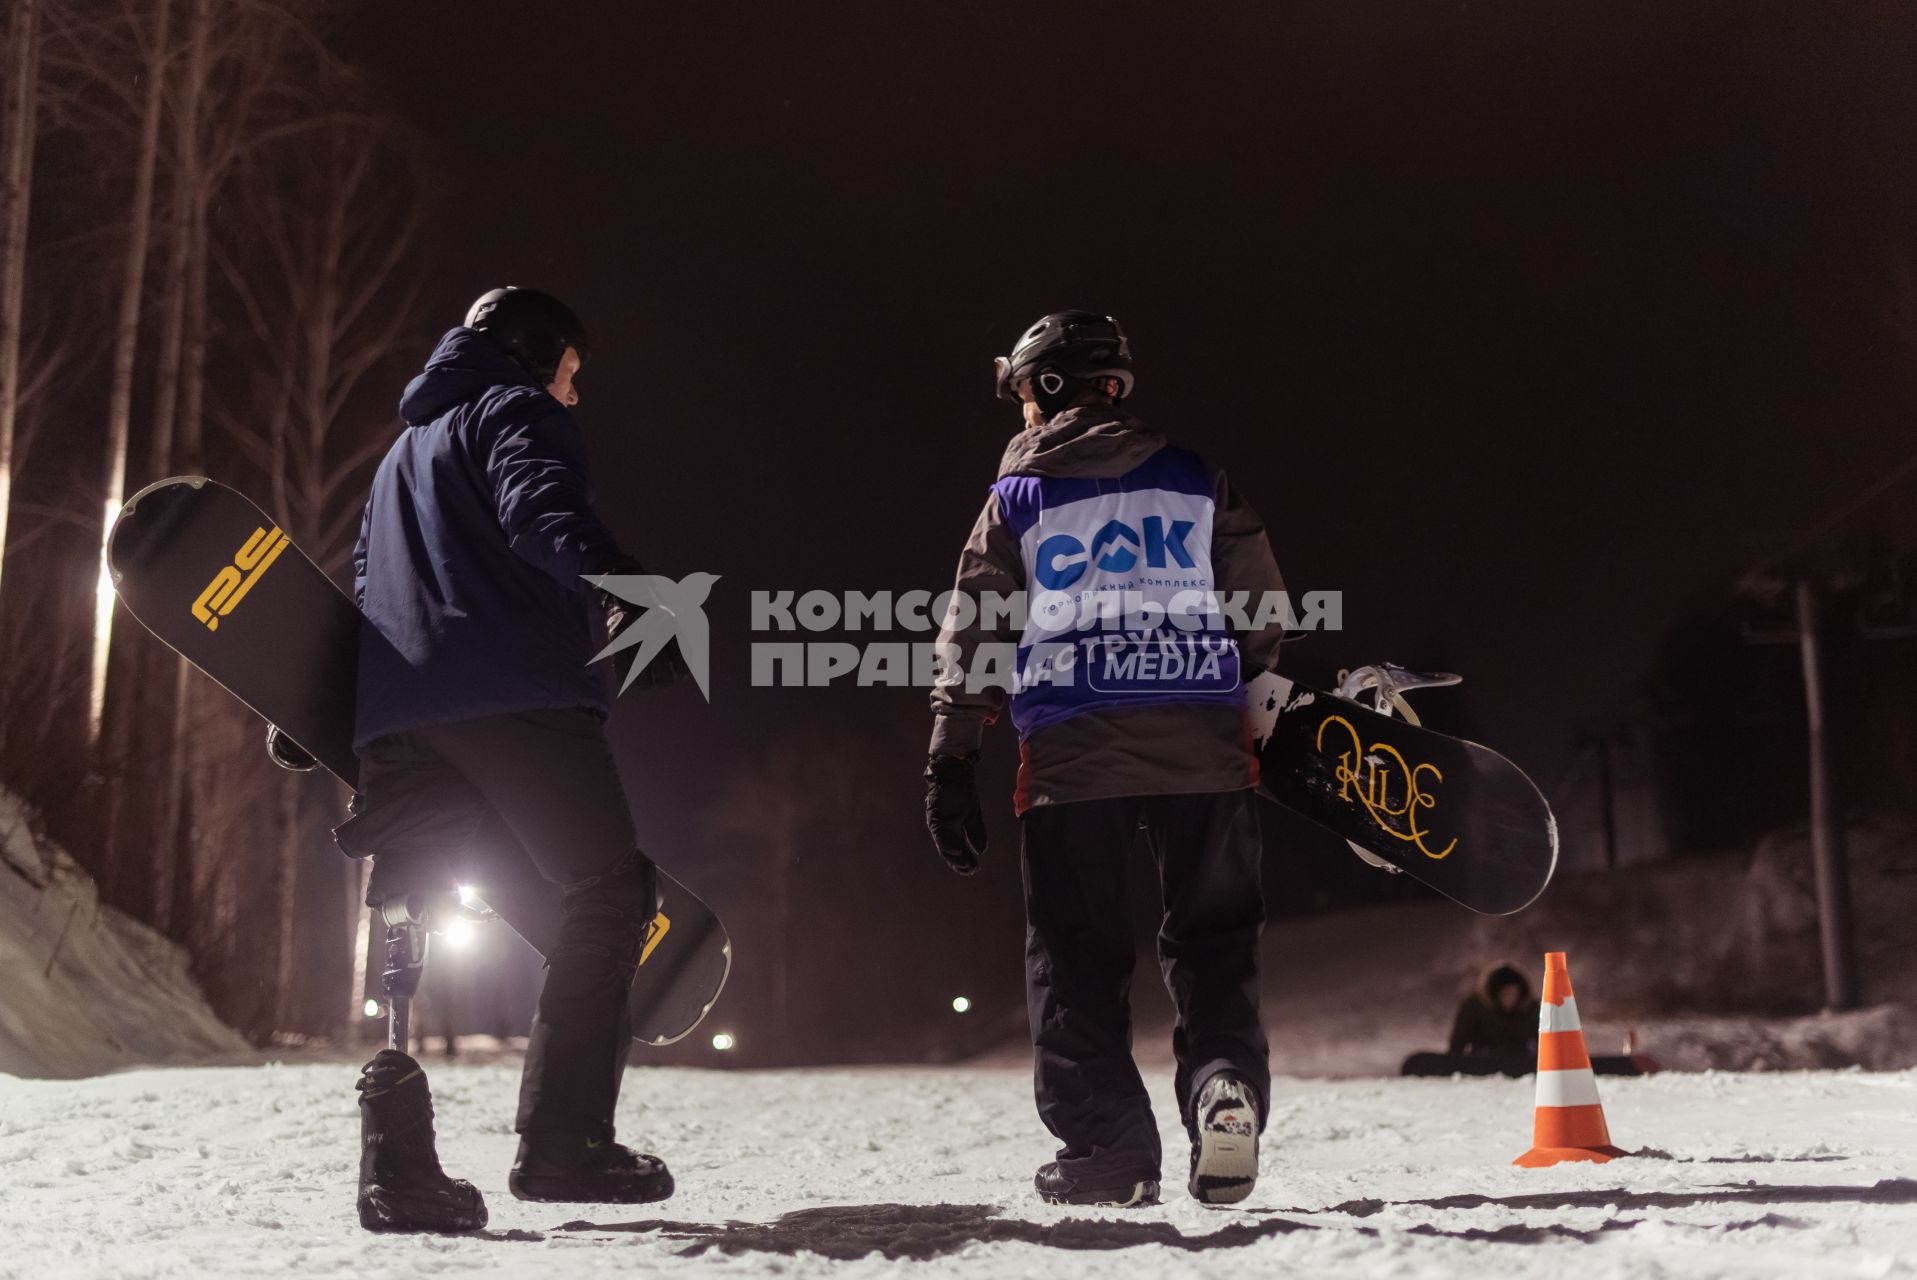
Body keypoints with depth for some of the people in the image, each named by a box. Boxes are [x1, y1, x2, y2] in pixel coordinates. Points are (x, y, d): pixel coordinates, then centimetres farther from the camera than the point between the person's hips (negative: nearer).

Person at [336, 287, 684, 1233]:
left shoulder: (404, 449, 34)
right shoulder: (516, 410, 8)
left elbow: (363, 582, 35)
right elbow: (539, 510, -15)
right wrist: (618, 588, -31)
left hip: (394, 711, 8)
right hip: (514, 692, -8)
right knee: (611, 892, -4)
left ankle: (397, 1162, -5)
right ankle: (562, 1140, -12)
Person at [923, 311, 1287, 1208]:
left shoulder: (1015, 500, 11)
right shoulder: (1197, 480, 15)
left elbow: (973, 636, 6)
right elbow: (1261, 610, 14)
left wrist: (950, 767, 5)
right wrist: (1267, 714, 23)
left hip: (1070, 747, -1)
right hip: (1203, 744, 1)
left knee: (1076, 950, 7)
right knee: (1212, 935, 9)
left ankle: (1105, 1146, 2)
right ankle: (1227, 1083, -15)